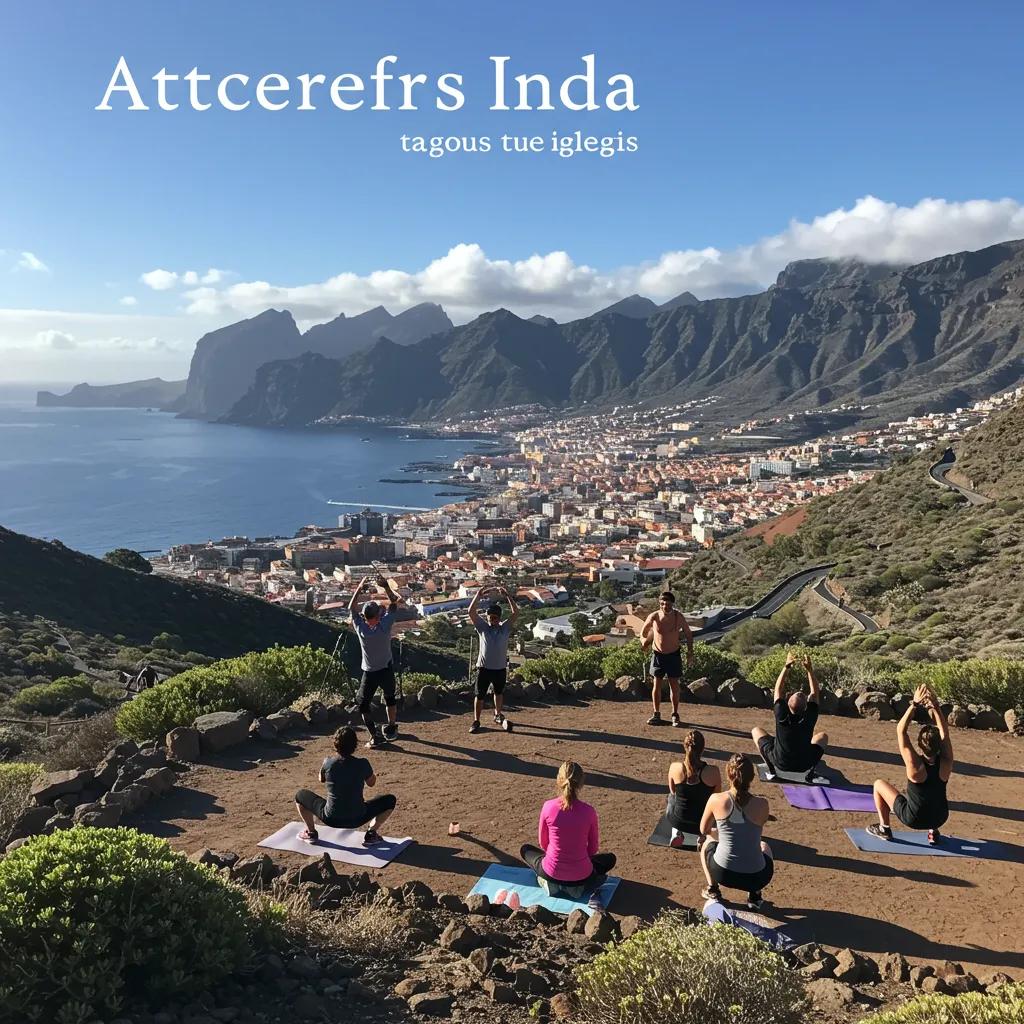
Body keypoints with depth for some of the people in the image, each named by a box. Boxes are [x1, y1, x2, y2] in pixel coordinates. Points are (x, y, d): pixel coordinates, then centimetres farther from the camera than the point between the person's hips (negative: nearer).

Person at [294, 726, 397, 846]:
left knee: (300, 795, 23)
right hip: (357, 819, -1)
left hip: (331, 819, 1)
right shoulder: (362, 764, -13)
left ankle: (311, 833, 18)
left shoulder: (328, 763, -12)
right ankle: (371, 834, 8)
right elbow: (371, 783, 8)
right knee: (390, 800, 19)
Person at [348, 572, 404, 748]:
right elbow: (394, 603, -4)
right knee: (390, 698, 23)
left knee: (362, 703, 10)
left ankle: (376, 735, 2)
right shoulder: (385, 625, -17)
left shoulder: (360, 628, -17)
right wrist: (386, 586, -4)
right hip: (387, 669, 2)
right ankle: (391, 729, 36)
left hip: (369, 673, -2)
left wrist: (359, 589, -1)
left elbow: (351, 608, -2)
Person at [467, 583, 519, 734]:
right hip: (484, 667, -2)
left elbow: (515, 612, -10)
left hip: (500, 668, 2)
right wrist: (479, 595, -22)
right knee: (480, 695, 2)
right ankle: (476, 721, 11)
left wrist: (507, 595, -18)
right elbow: (471, 611, -12)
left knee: (499, 693, 20)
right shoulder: (482, 627, -3)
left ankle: (498, 715, 39)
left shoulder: (505, 628, 0)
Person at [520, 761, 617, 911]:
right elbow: (593, 848, 0)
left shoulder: (548, 807, -15)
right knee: (610, 859, 31)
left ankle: (550, 883, 12)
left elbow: (543, 843, 0)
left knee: (525, 849, 31)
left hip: (552, 873, 1)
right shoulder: (589, 812, -14)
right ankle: (593, 890, 6)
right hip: (581, 876, 0)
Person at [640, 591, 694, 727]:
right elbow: (644, 631, 8)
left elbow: (688, 634, 1)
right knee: (657, 684, 3)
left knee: (674, 685, 3)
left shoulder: (678, 616, -12)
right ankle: (656, 714, 13)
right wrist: (644, 641, -7)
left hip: (674, 655, 0)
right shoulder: (653, 617, -13)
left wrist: (690, 652, -2)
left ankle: (675, 715, 14)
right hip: (658, 655, 0)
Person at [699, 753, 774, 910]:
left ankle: (713, 889, 29)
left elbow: (704, 830, 7)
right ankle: (754, 896, 26)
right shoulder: (762, 804, -11)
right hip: (756, 878, 0)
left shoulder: (716, 800, -12)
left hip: (722, 874, 0)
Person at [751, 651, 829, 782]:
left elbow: (778, 690, -12)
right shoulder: (809, 719, -23)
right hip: (805, 764, 1)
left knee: (756, 731, 15)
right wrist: (809, 670, -12)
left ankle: (771, 769, 4)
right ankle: (812, 769, 8)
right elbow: (815, 693, -9)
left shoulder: (782, 717, -25)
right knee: (823, 736, 23)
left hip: (780, 763, -1)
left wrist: (787, 666, -12)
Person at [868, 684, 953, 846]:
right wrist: (935, 706, -15)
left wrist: (915, 704, -23)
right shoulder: (945, 764, -18)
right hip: (940, 818, 4)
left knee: (879, 784, 14)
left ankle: (884, 828, 18)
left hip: (913, 819, -4)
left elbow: (901, 730, -22)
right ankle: (934, 832, 26)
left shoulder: (915, 766, -27)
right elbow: (944, 731, -9)